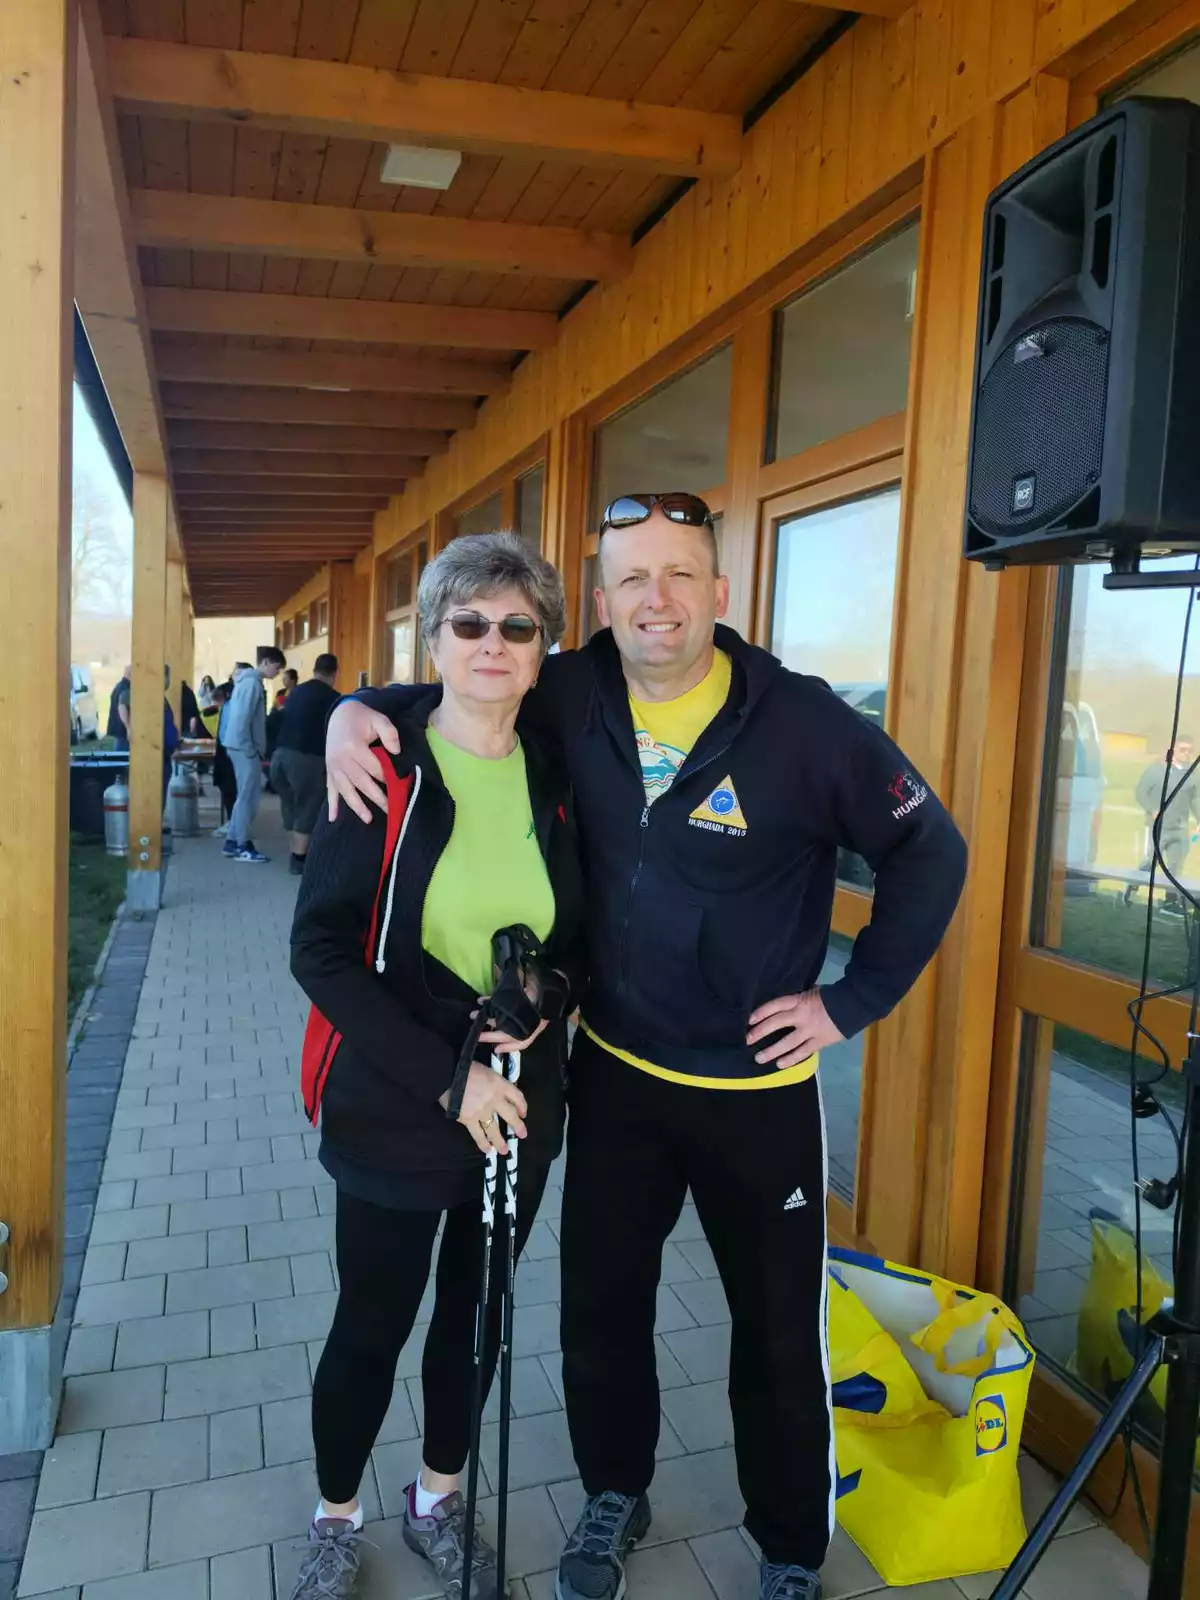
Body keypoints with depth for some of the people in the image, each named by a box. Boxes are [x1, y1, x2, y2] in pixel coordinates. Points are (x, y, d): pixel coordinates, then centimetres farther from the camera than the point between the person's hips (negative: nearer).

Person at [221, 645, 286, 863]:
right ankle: (242, 846, 2)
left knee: (247, 796, 13)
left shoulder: (250, 680, 16)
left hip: (242, 746, 10)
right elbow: (242, 719, -21)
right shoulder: (252, 683, -15)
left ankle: (232, 842, 18)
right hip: (245, 748, -10)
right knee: (249, 797, -4)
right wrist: (251, 750, -18)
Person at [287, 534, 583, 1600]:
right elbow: (322, 950, -15)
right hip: (392, 1112, -3)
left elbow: (586, 934, 8)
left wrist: (551, 995, -13)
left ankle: (438, 1502, 47)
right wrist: (446, 1077, -20)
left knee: (475, 1315, 20)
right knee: (373, 1324, 15)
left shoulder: (556, 779, -2)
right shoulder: (381, 770, -13)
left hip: (522, 1109, 4)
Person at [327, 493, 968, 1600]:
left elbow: (931, 853, -8)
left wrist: (852, 1000, -10)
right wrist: (359, 708, -8)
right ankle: (615, 1497, 46)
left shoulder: (805, 722, -18)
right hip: (614, 1073, 4)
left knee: (779, 1331, 13)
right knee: (601, 1304, 18)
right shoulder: (577, 696, -7)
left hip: (759, 1087, -3)